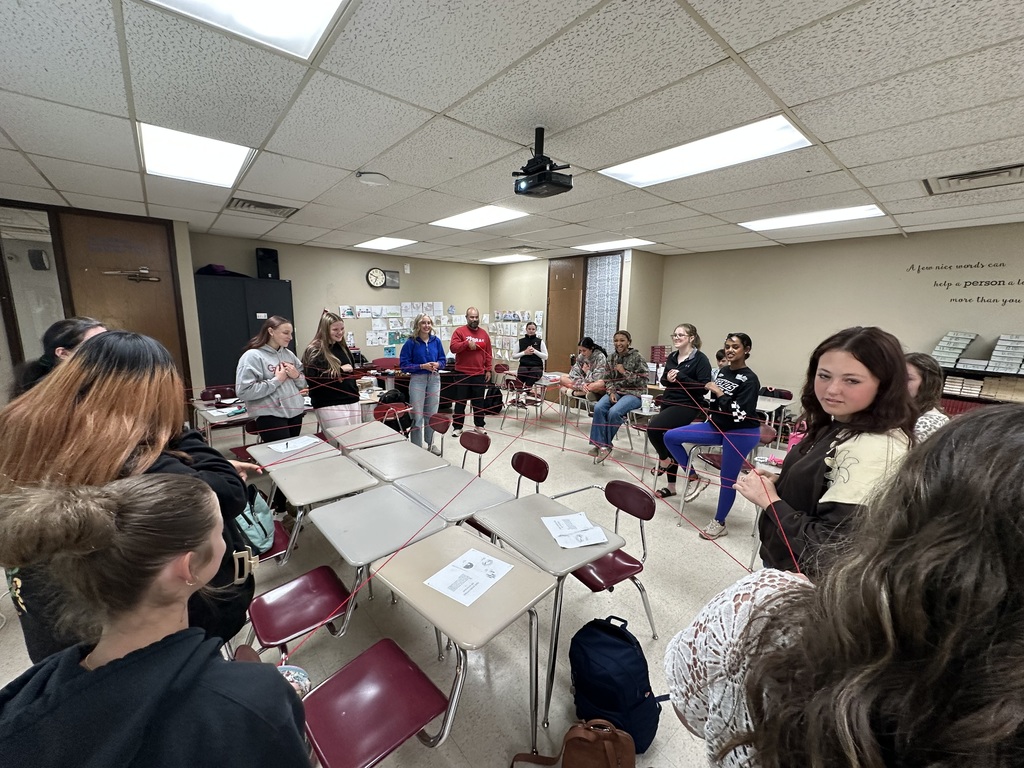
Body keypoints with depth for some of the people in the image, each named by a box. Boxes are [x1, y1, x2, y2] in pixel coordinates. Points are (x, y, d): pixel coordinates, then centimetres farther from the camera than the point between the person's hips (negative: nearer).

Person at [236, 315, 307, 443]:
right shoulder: (252, 356, -10)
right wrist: (277, 380, -18)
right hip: (270, 417, -6)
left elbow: (304, 384, 15)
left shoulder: (289, 354, 9)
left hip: (295, 413, 7)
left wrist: (296, 376, -7)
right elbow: (243, 392, -18)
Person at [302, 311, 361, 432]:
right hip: (330, 406, -6)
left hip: (352, 401, 7)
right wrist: (341, 370, -15)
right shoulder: (314, 351, -8)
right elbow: (313, 379, -20)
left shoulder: (343, 347, 12)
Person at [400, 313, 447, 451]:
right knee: (417, 416, -2)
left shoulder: (436, 341, 3)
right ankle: (417, 447, 12)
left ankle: (430, 443, 32)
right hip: (417, 380, -4)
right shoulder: (410, 342, -9)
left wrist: (438, 364, -13)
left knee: (432, 414, 15)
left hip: (434, 379, 4)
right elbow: (404, 364, -10)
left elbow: (443, 359, 9)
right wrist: (422, 366, -20)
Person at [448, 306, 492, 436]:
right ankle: (457, 427, 13)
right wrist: (467, 343, -23)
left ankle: (479, 425, 23)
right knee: (460, 401, 5)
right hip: (462, 373, -3)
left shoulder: (484, 333, 11)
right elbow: (453, 347, -12)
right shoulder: (459, 331, -2)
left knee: (479, 401, 11)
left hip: (479, 374, 3)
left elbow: (488, 353, 12)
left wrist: (488, 369, 9)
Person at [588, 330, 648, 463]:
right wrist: (611, 392, -10)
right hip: (616, 391, 5)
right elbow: (607, 379, 8)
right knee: (598, 408, -26)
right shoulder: (612, 358, 9)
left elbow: (642, 381, -10)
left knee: (614, 412, -31)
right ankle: (599, 444, -20)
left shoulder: (637, 358, -6)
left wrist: (624, 372, -16)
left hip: (634, 393, -4)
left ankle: (604, 444, -11)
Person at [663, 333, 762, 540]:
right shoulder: (721, 372, 4)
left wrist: (719, 392, -22)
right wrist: (711, 416, 11)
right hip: (716, 426, 7)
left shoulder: (749, 380, -16)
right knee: (670, 437, -4)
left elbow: (739, 413, -25)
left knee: (728, 479, 3)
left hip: (740, 433, -7)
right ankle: (693, 478, 10)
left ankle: (719, 523, 22)